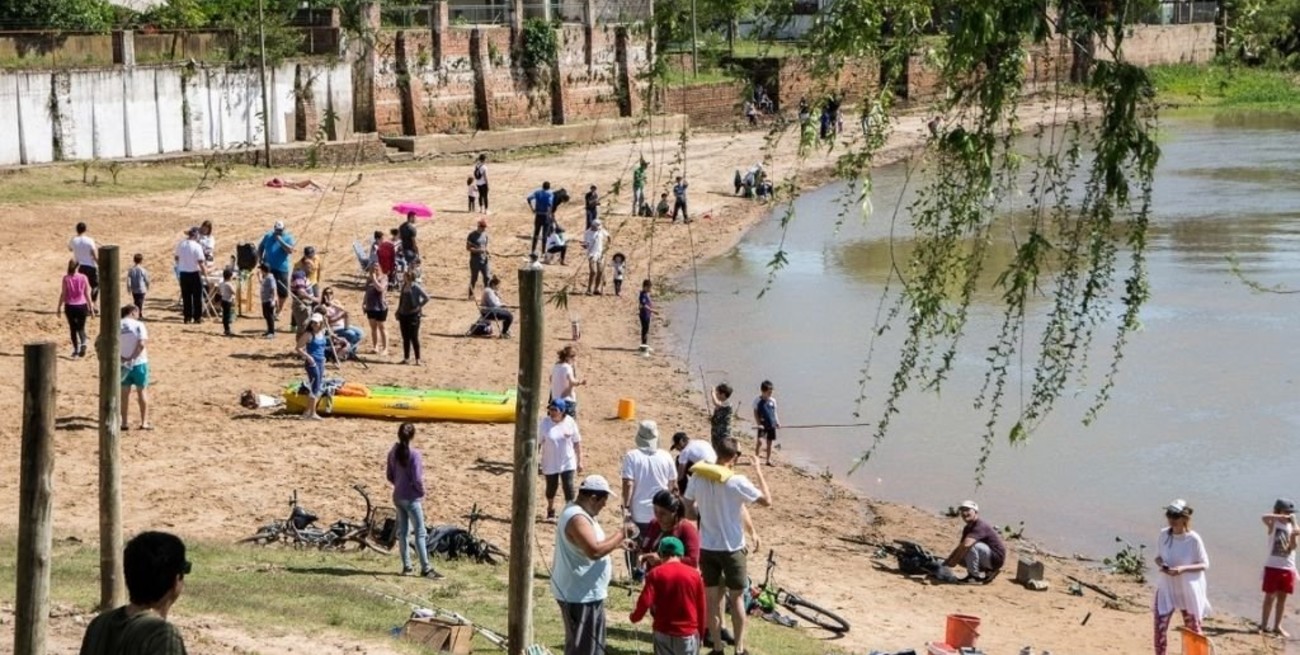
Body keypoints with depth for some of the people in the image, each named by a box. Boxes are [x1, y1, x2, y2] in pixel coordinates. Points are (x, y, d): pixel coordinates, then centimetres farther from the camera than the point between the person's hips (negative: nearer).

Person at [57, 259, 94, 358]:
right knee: (81, 328, 11)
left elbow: (63, 294, -6)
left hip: (70, 306, -1)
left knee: (73, 328, 13)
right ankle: (83, 342, -18)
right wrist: (91, 307, 5)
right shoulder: (83, 277, -5)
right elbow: (87, 294, -2)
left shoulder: (66, 278, -8)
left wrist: (59, 307, 3)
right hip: (81, 305, 1)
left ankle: (76, 350, 13)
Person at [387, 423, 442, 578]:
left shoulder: (393, 452, 2)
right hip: (411, 498, -6)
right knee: (420, 533, -1)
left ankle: (406, 566, 16)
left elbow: (390, 476, 8)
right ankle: (425, 568, 1)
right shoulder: (414, 454, -18)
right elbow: (417, 478, -19)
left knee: (403, 532, 12)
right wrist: (422, 492, -2)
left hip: (398, 497, 7)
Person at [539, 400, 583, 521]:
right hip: (550, 463, 0)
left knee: (568, 486, -8)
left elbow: (577, 442, -1)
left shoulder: (570, 422, -10)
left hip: (567, 462, 0)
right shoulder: (545, 422, -13)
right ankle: (551, 510, 38)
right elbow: (538, 442, -8)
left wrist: (579, 461, 0)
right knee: (551, 487, 13)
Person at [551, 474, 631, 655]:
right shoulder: (577, 518, -24)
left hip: (586, 592, 11)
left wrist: (618, 543, 13)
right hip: (579, 594, -11)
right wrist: (621, 534, -25)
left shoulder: (578, 512, 10)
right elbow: (594, 551, -35)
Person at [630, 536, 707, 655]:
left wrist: (634, 617, 7)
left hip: (663, 632, 0)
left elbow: (645, 601, -13)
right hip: (688, 633, 0)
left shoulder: (656, 574, -6)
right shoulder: (694, 574, -2)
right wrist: (700, 633, 15)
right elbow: (701, 607, 3)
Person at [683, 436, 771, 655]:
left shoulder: (697, 479, -6)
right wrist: (759, 473, 3)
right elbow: (767, 500, -8)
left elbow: (689, 511, 3)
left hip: (707, 547, 3)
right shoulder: (737, 482, -19)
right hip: (732, 548, -3)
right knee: (736, 598, 11)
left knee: (711, 598, 12)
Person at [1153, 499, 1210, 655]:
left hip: (1188, 590, -3)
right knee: (1160, 627, -3)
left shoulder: (1193, 539, -16)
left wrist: (1183, 568, -26)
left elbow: (1204, 564, -10)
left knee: (1193, 630, 11)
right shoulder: (1164, 534, -5)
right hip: (1166, 588, 3)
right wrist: (1161, 564, -16)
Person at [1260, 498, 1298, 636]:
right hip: (1273, 566, -4)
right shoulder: (1274, 524, -5)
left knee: (1282, 597, 10)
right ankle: (1264, 625, 9)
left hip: (1288, 567, 4)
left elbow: (1292, 547, -4)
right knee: (1270, 596, 1)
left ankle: (1277, 626, 19)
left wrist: (1294, 536, -22)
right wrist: (1282, 517, -31)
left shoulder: (1292, 527, 5)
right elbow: (1264, 517, -28)